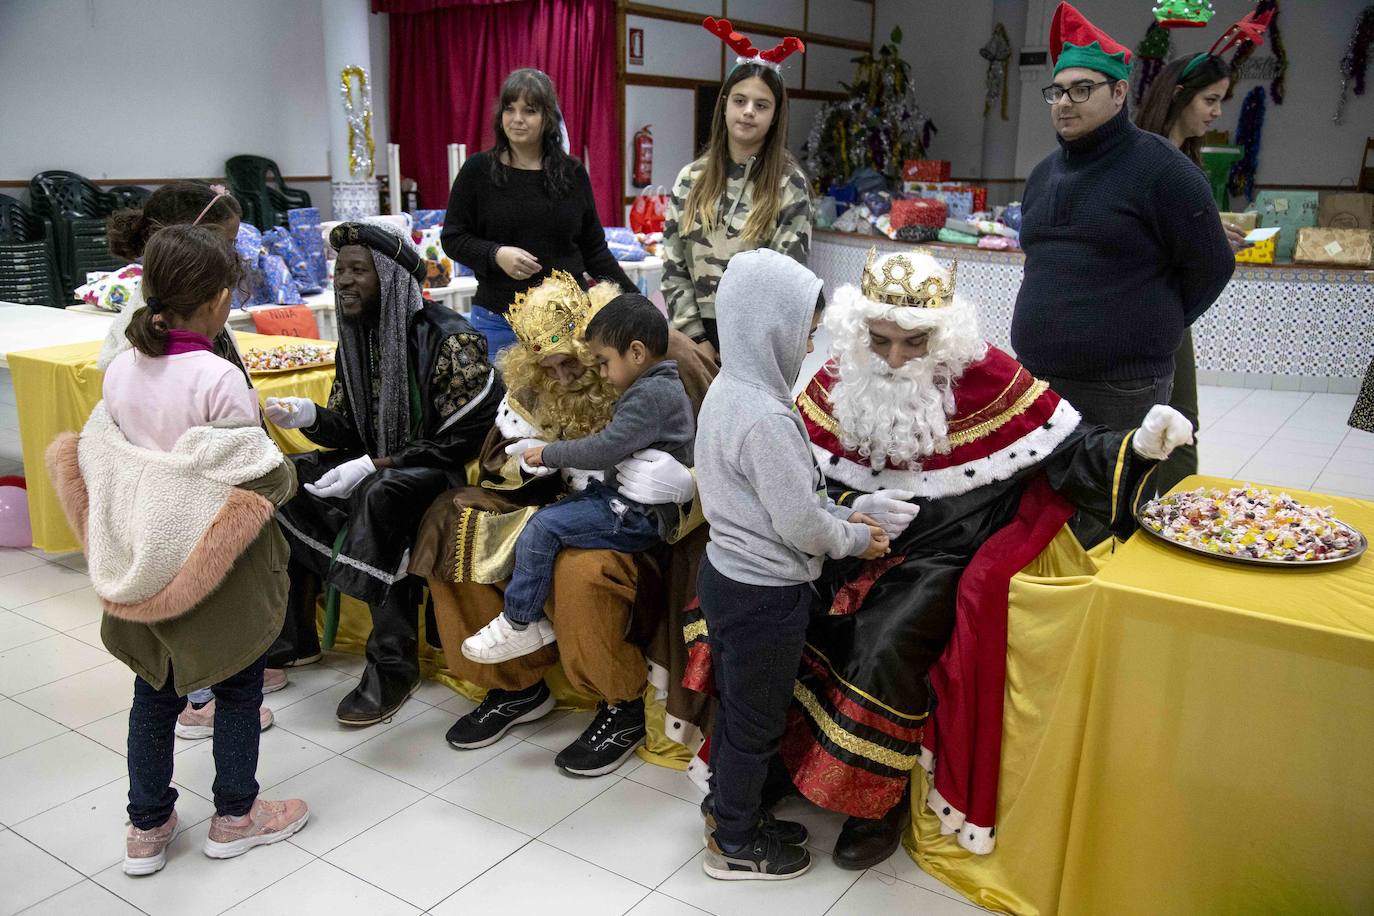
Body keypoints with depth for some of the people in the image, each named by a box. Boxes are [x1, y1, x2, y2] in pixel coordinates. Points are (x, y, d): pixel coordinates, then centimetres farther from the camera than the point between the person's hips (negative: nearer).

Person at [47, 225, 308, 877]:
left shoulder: (120, 371, -4)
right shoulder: (219, 379, -22)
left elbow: (104, 461, 1)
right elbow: (256, 481, -21)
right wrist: (286, 473, -1)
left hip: (143, 565, 6)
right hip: (218, 569, -5)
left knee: (154, 690, 19)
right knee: (238, 685, 15)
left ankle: (147, 826, 33)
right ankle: (235, 815, 31)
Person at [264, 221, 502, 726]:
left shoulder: (449, 340, -17)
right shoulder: (355, 337, 6)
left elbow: (462, 440, -19)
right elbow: (348, 427, 11)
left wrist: (376, 466, -24)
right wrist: (309, 416, -12)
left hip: (438, 472, -8)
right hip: (374, 465, 8)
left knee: (379, 495, -37)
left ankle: (393, 664, -26)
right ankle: (289, 636, 4)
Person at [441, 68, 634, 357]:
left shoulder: (573, 173, 7)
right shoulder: (478, 170, 2)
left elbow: (593, 249, 12)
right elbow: (452, 238, 4)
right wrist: (496, 254, -14)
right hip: (498, 320, -1)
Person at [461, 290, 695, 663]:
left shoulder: (651, 394, -20)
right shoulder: (658, 385, 13)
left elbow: (605, 449, -25)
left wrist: (549, 454, -12)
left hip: (637, 516, -10)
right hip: (626, 497, 11)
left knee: (543, 527, -15)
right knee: (550, 513, 4)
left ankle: (519, 623, -1)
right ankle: (533, 615, 4)